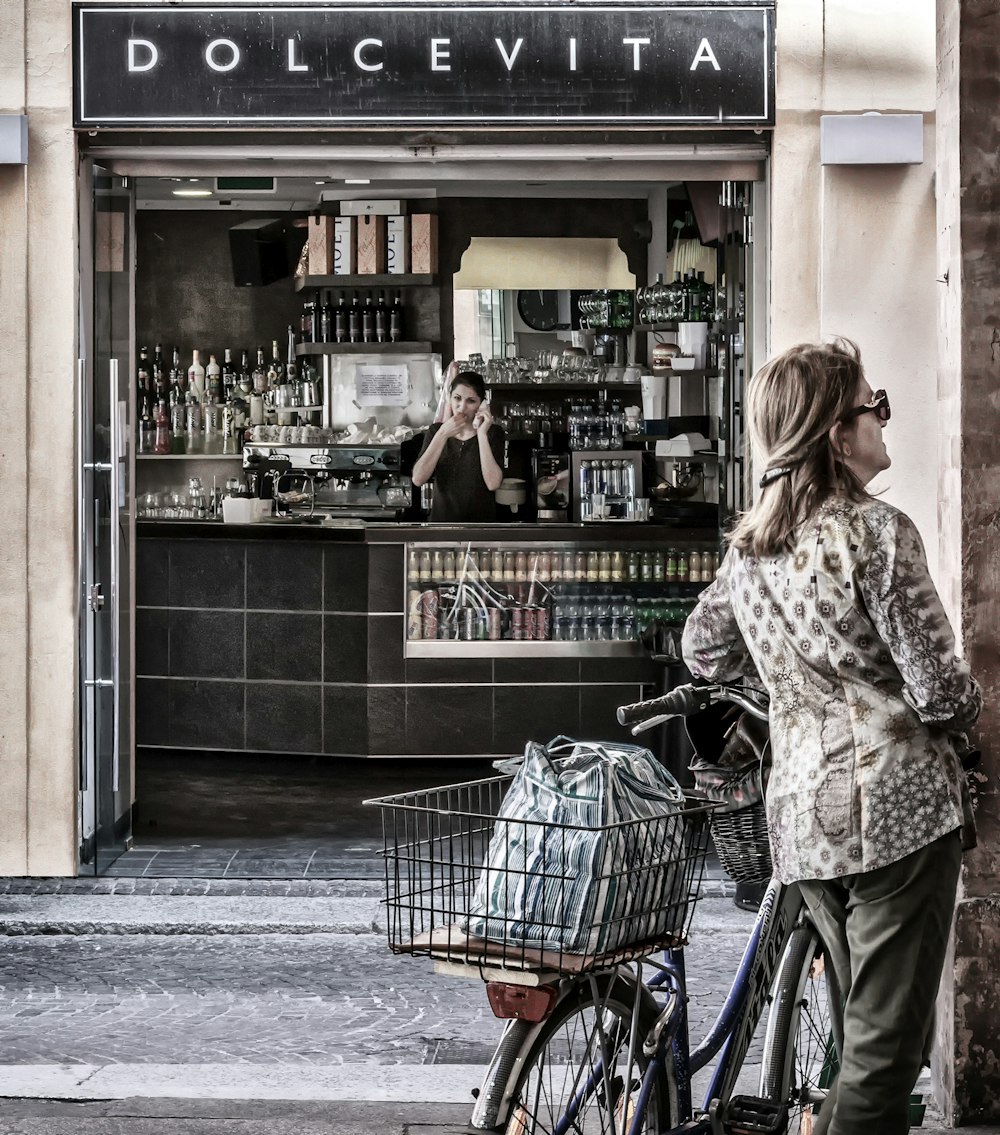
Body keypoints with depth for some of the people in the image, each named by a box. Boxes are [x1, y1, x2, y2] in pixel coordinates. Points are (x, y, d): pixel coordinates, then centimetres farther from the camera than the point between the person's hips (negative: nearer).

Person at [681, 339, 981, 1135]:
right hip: (898, 806, -7)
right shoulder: (877, 532, -13)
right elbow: (940, 688, -13)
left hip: (803, 815, 7)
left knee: (860, 1042, 19)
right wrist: (965, 710, 8)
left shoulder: (748, 547, 8)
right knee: (886, 1051, -4)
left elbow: (704, 656, 22)